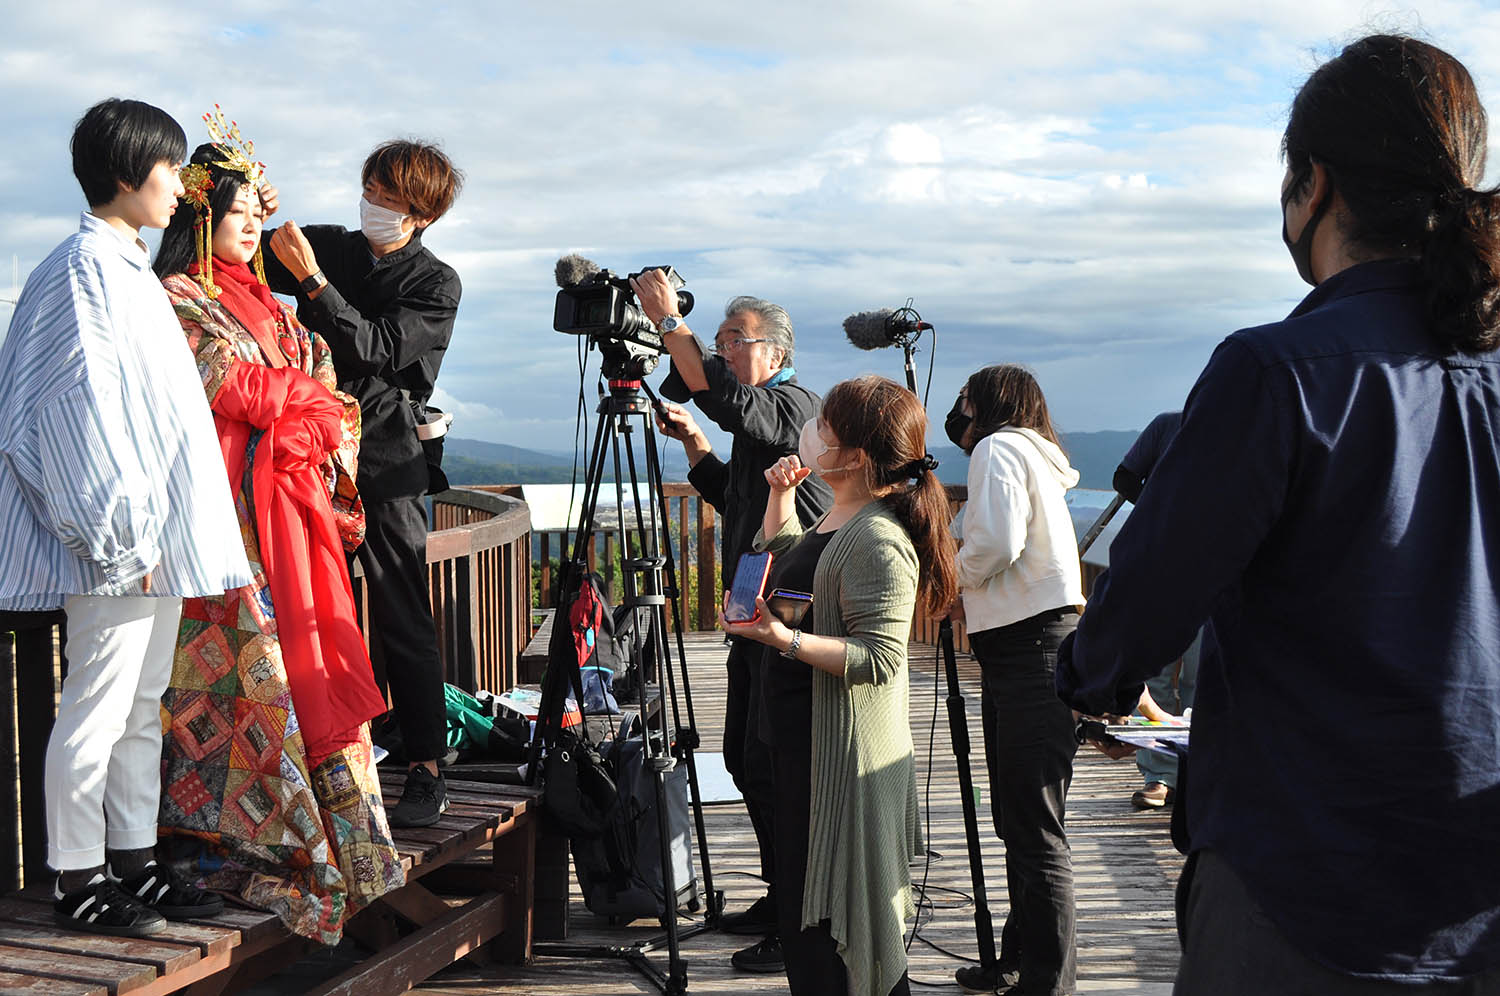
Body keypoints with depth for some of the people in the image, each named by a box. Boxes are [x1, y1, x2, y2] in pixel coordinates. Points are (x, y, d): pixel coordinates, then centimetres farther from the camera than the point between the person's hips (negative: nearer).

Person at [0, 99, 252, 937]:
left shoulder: (130, 267, 17)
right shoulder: (84, 267, -12)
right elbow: (86, 409, -19)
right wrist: (123, 537, -19)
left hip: (155, 530, 10)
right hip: (118, 538, -10)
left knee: (143, 705, 14)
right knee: (97, 710, -2)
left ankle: (133, 865, 24)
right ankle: (78, 883, 8)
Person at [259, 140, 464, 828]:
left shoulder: (436, 285, 0)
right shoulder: (330, 246, 11)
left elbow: (374, 347, -14)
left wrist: (313, 280, -21)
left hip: (383, 466, -4)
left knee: (402, 624, -3)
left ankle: (427, 775, 3)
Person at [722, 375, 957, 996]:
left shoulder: (878, 539, -23)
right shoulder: (840, 518, 9)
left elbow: (878, 659, -27)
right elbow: (782, 563, 28)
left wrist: (787, 640, -32)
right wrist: (781, 497, 14)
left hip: (846, 754, -11)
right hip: (805, 735, 11)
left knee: (825, 914, 0)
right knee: (801, 896, 21)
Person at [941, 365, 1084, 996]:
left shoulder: (998, 448, -5)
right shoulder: (1035, 456, 24)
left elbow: (995, 544, -20)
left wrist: (952, 583, -1)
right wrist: (966, 600, 7)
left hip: (1034, 644, -11)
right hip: (1019, 646, 11)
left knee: (1034, 827, -8)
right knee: (1014, 818, 17)